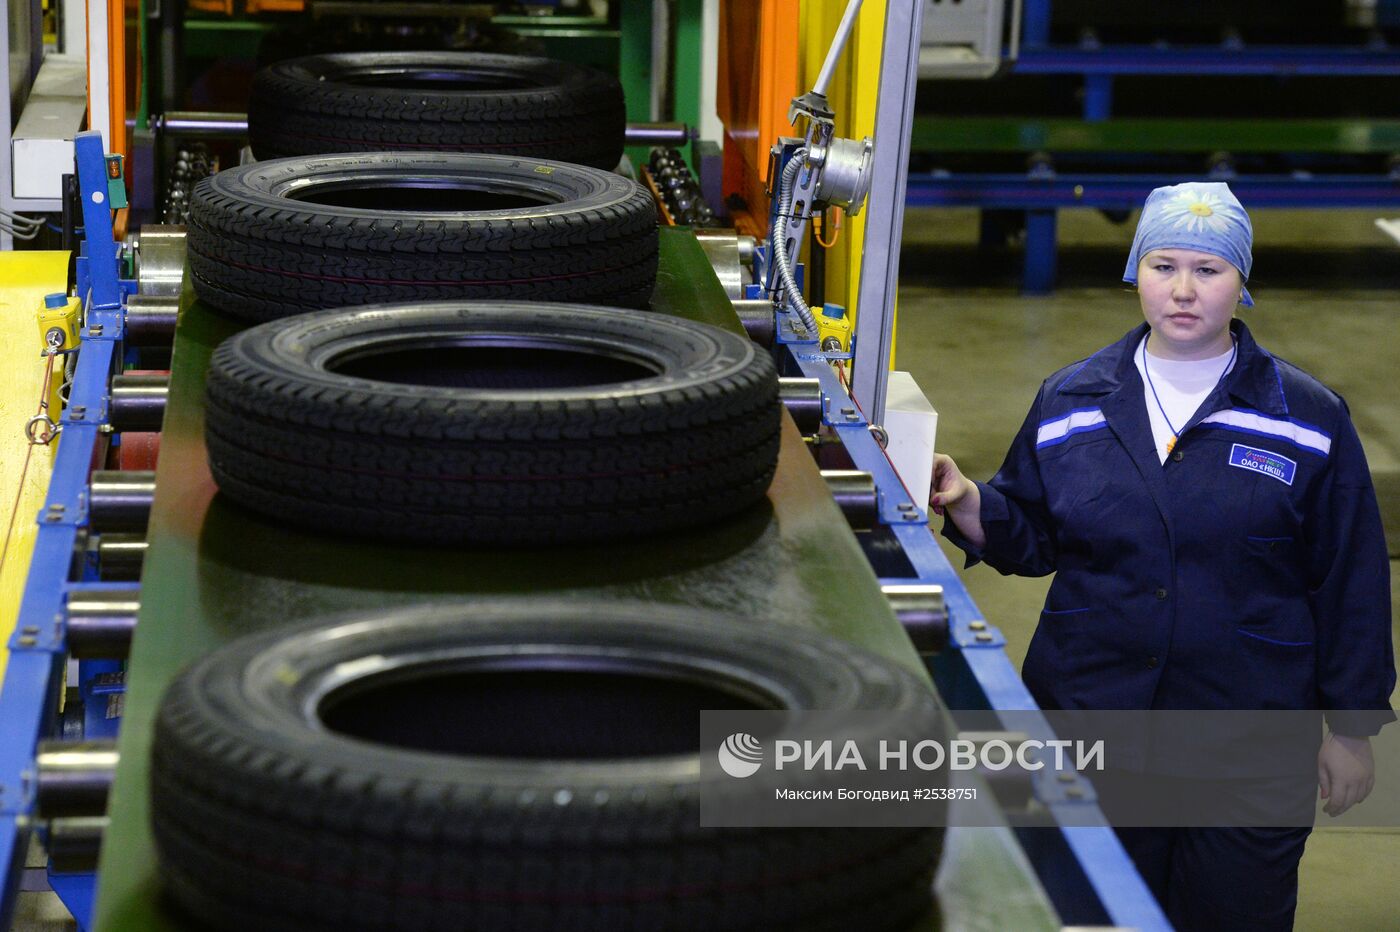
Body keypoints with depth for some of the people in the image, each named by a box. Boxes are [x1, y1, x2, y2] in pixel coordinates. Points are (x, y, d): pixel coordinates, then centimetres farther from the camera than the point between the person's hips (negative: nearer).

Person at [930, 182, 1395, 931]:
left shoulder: (1309, 418, -3)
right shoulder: (1071, 400, 5)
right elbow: (1031, 539, 11)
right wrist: (967, 505, -9)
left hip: (1249, 752, -2)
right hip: (1086, 722, 2)